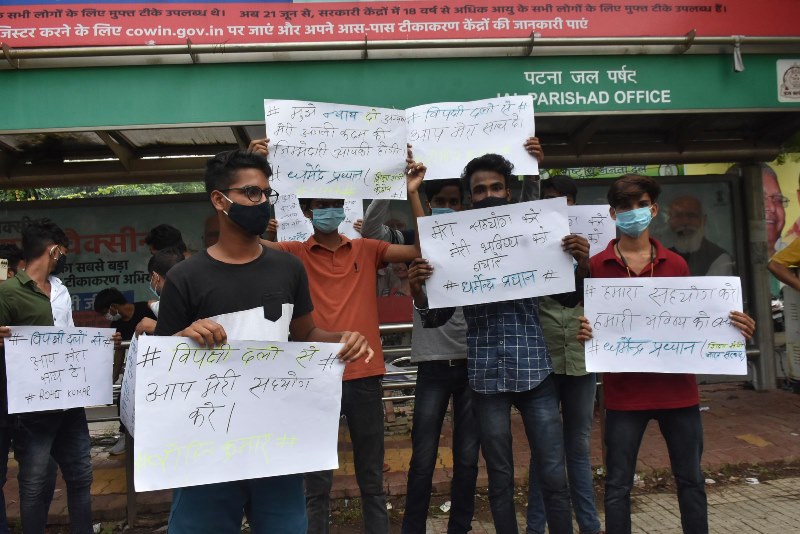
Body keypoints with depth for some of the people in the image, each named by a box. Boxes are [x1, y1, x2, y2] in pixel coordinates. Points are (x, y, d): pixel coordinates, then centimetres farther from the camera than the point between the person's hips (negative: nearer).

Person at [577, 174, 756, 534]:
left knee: (691, 480, 15)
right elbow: (589, 324, 1)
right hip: (624, 391, -2)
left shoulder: (676, 265, 8)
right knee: (618, 485, 7)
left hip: (678, 387, 3)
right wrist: (583, 333, -21)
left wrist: (732, 328, -6)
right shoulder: (597, 266, -1)